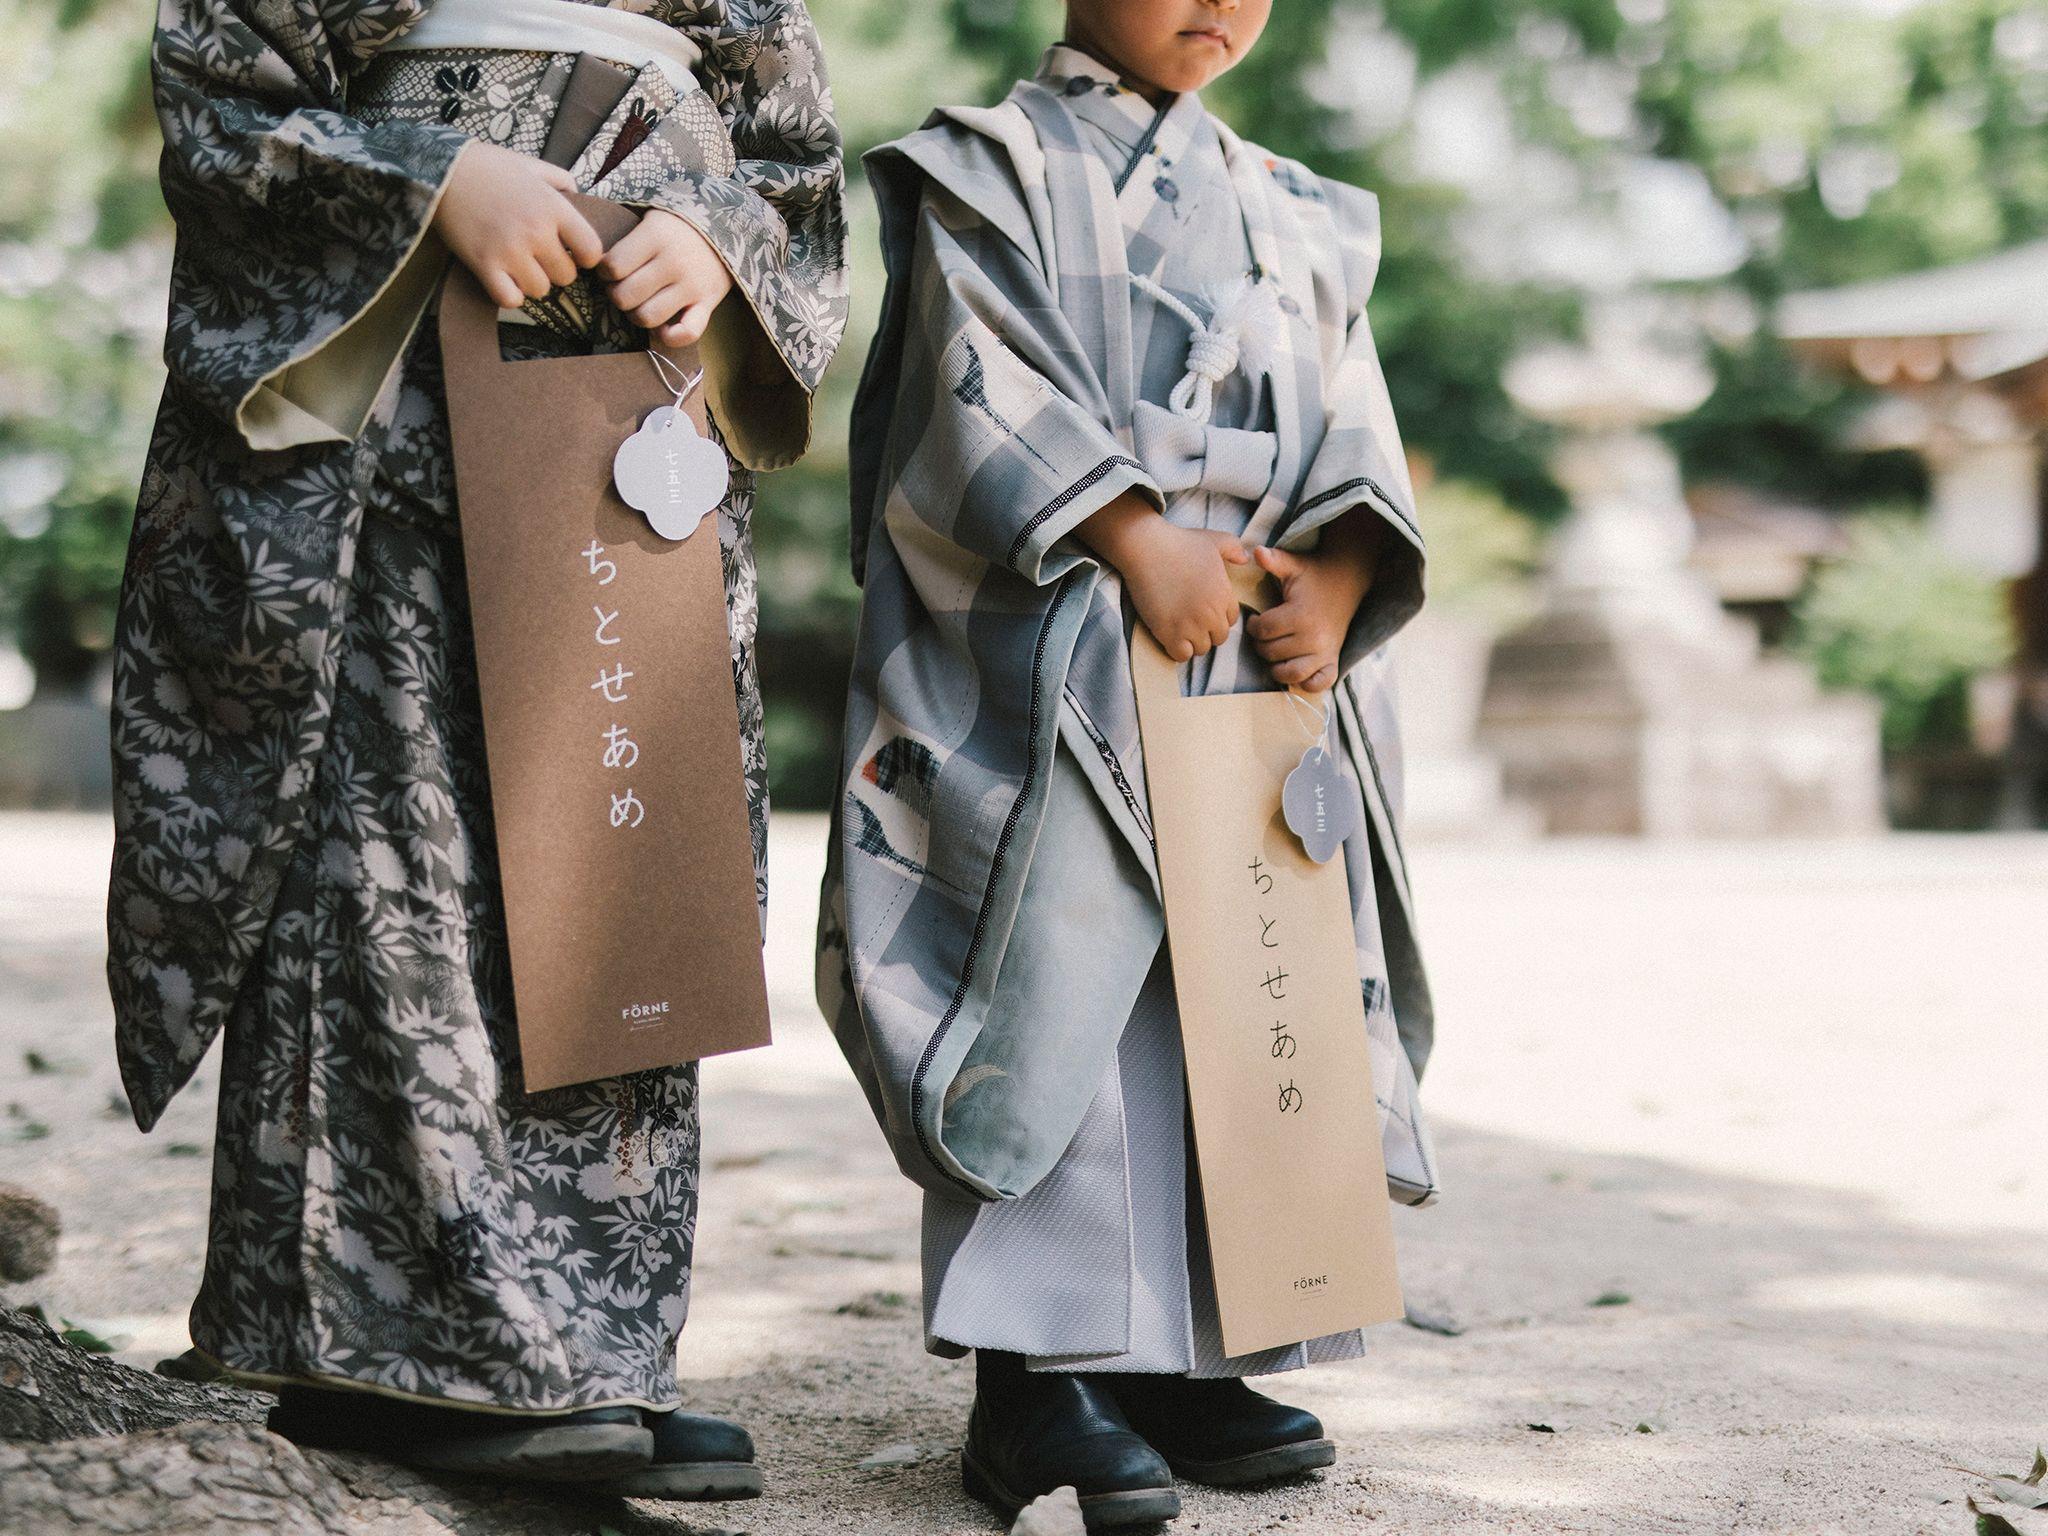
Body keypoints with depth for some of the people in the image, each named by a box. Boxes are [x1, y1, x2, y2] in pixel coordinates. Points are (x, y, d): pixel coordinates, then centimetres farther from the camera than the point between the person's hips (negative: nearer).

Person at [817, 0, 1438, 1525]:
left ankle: (1185, 1356, 15)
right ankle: (1036, 1379, -6)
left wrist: (1336, 578, -6)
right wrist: (1137, 540, -20)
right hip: (1055, 664, -6)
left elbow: (1351, 433, 13)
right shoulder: (993, 169, 4)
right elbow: (990, 388, -10)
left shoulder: (1296, 216, 21)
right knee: (1056, 998, -11)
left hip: (1260, 670, 6)